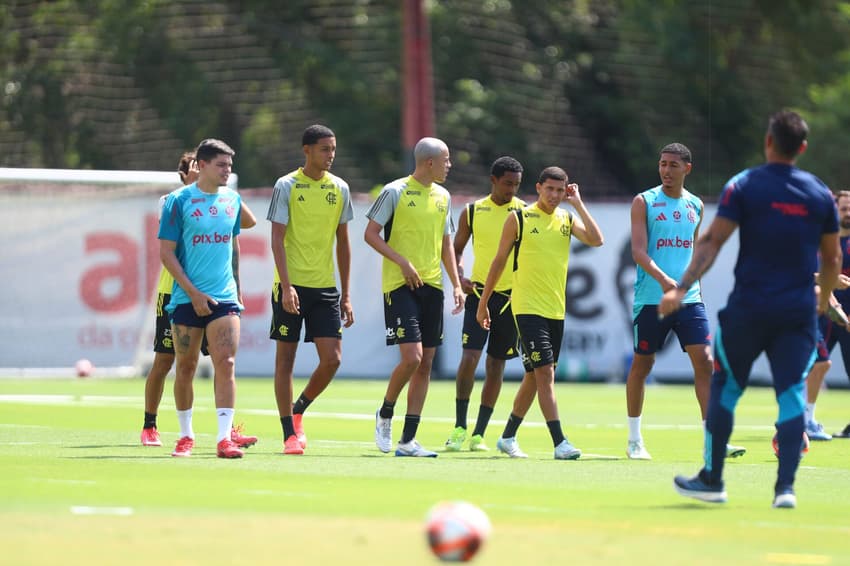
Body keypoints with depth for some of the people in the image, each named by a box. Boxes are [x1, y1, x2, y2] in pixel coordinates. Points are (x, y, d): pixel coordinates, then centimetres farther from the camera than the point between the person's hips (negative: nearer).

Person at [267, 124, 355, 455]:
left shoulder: (339, 188, 8)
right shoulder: (287, 186, -5)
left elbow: (342, 242, 14)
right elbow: (277, 239, -8)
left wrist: (346, 295, 12)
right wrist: (286, 286, -19)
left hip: (325, 288, 4)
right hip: (291, 285, -4)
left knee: (332, 358, -5)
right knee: (285, 359, 0)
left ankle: (298, 412, 18)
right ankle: (290, 435, 6)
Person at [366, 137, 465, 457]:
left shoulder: (442, 197, 13)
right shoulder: (395, 192, -6)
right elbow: (371, 234, -7)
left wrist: (457, 284, 12)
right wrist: (403, 262, -16)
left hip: (432, 286, 7)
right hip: (400, 286, -7)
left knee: (426, 363, 3)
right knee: (411, 357, -17)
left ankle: (408, 440, 7)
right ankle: (385, 414, 9)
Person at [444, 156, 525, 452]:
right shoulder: (472, 211, 2)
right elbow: (456, 248, 11)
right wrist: (459, 277, -6)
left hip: (511, 295, 1)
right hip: (479, 292, -1)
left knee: (496, 364, 5)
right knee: (470, 356, -14)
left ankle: (479, 434, 11)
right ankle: (459, 428, -5)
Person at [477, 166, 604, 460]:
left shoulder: (568, 219, 9)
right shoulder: (519, 218, -1)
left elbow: (596, 240, -8)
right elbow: (499, 260, 4)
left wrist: (578, 204, -6)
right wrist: (483, 302, 5)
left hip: (556, 310, 5)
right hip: (528, 307, -5)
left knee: (534, 376, 11)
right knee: (545, 372, -14)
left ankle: (508, 437, 25)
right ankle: (560, 443, -18)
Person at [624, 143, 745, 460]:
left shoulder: (695, 205, 12)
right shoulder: (644, 202, -2)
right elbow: (638, 251, -12)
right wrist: (663, 279, -26)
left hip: (689, 299, 3)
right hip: (651, 299, -3)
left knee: (704, 361, -8)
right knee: (642, 364, 5)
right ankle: (634, 440, 17)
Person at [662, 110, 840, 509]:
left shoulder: (744, 186, -3)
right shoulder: (820, 194, 7)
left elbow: (712, 241, -10)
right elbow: (832, 258, 15)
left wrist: (681, 288, -12)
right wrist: (824, 297, 32)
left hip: (749, 307, -2)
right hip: (799, 310, 2)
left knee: (724, 387, 11)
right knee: (792, 394, 2)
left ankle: (712, 480, 16)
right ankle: (786, 486, -9)